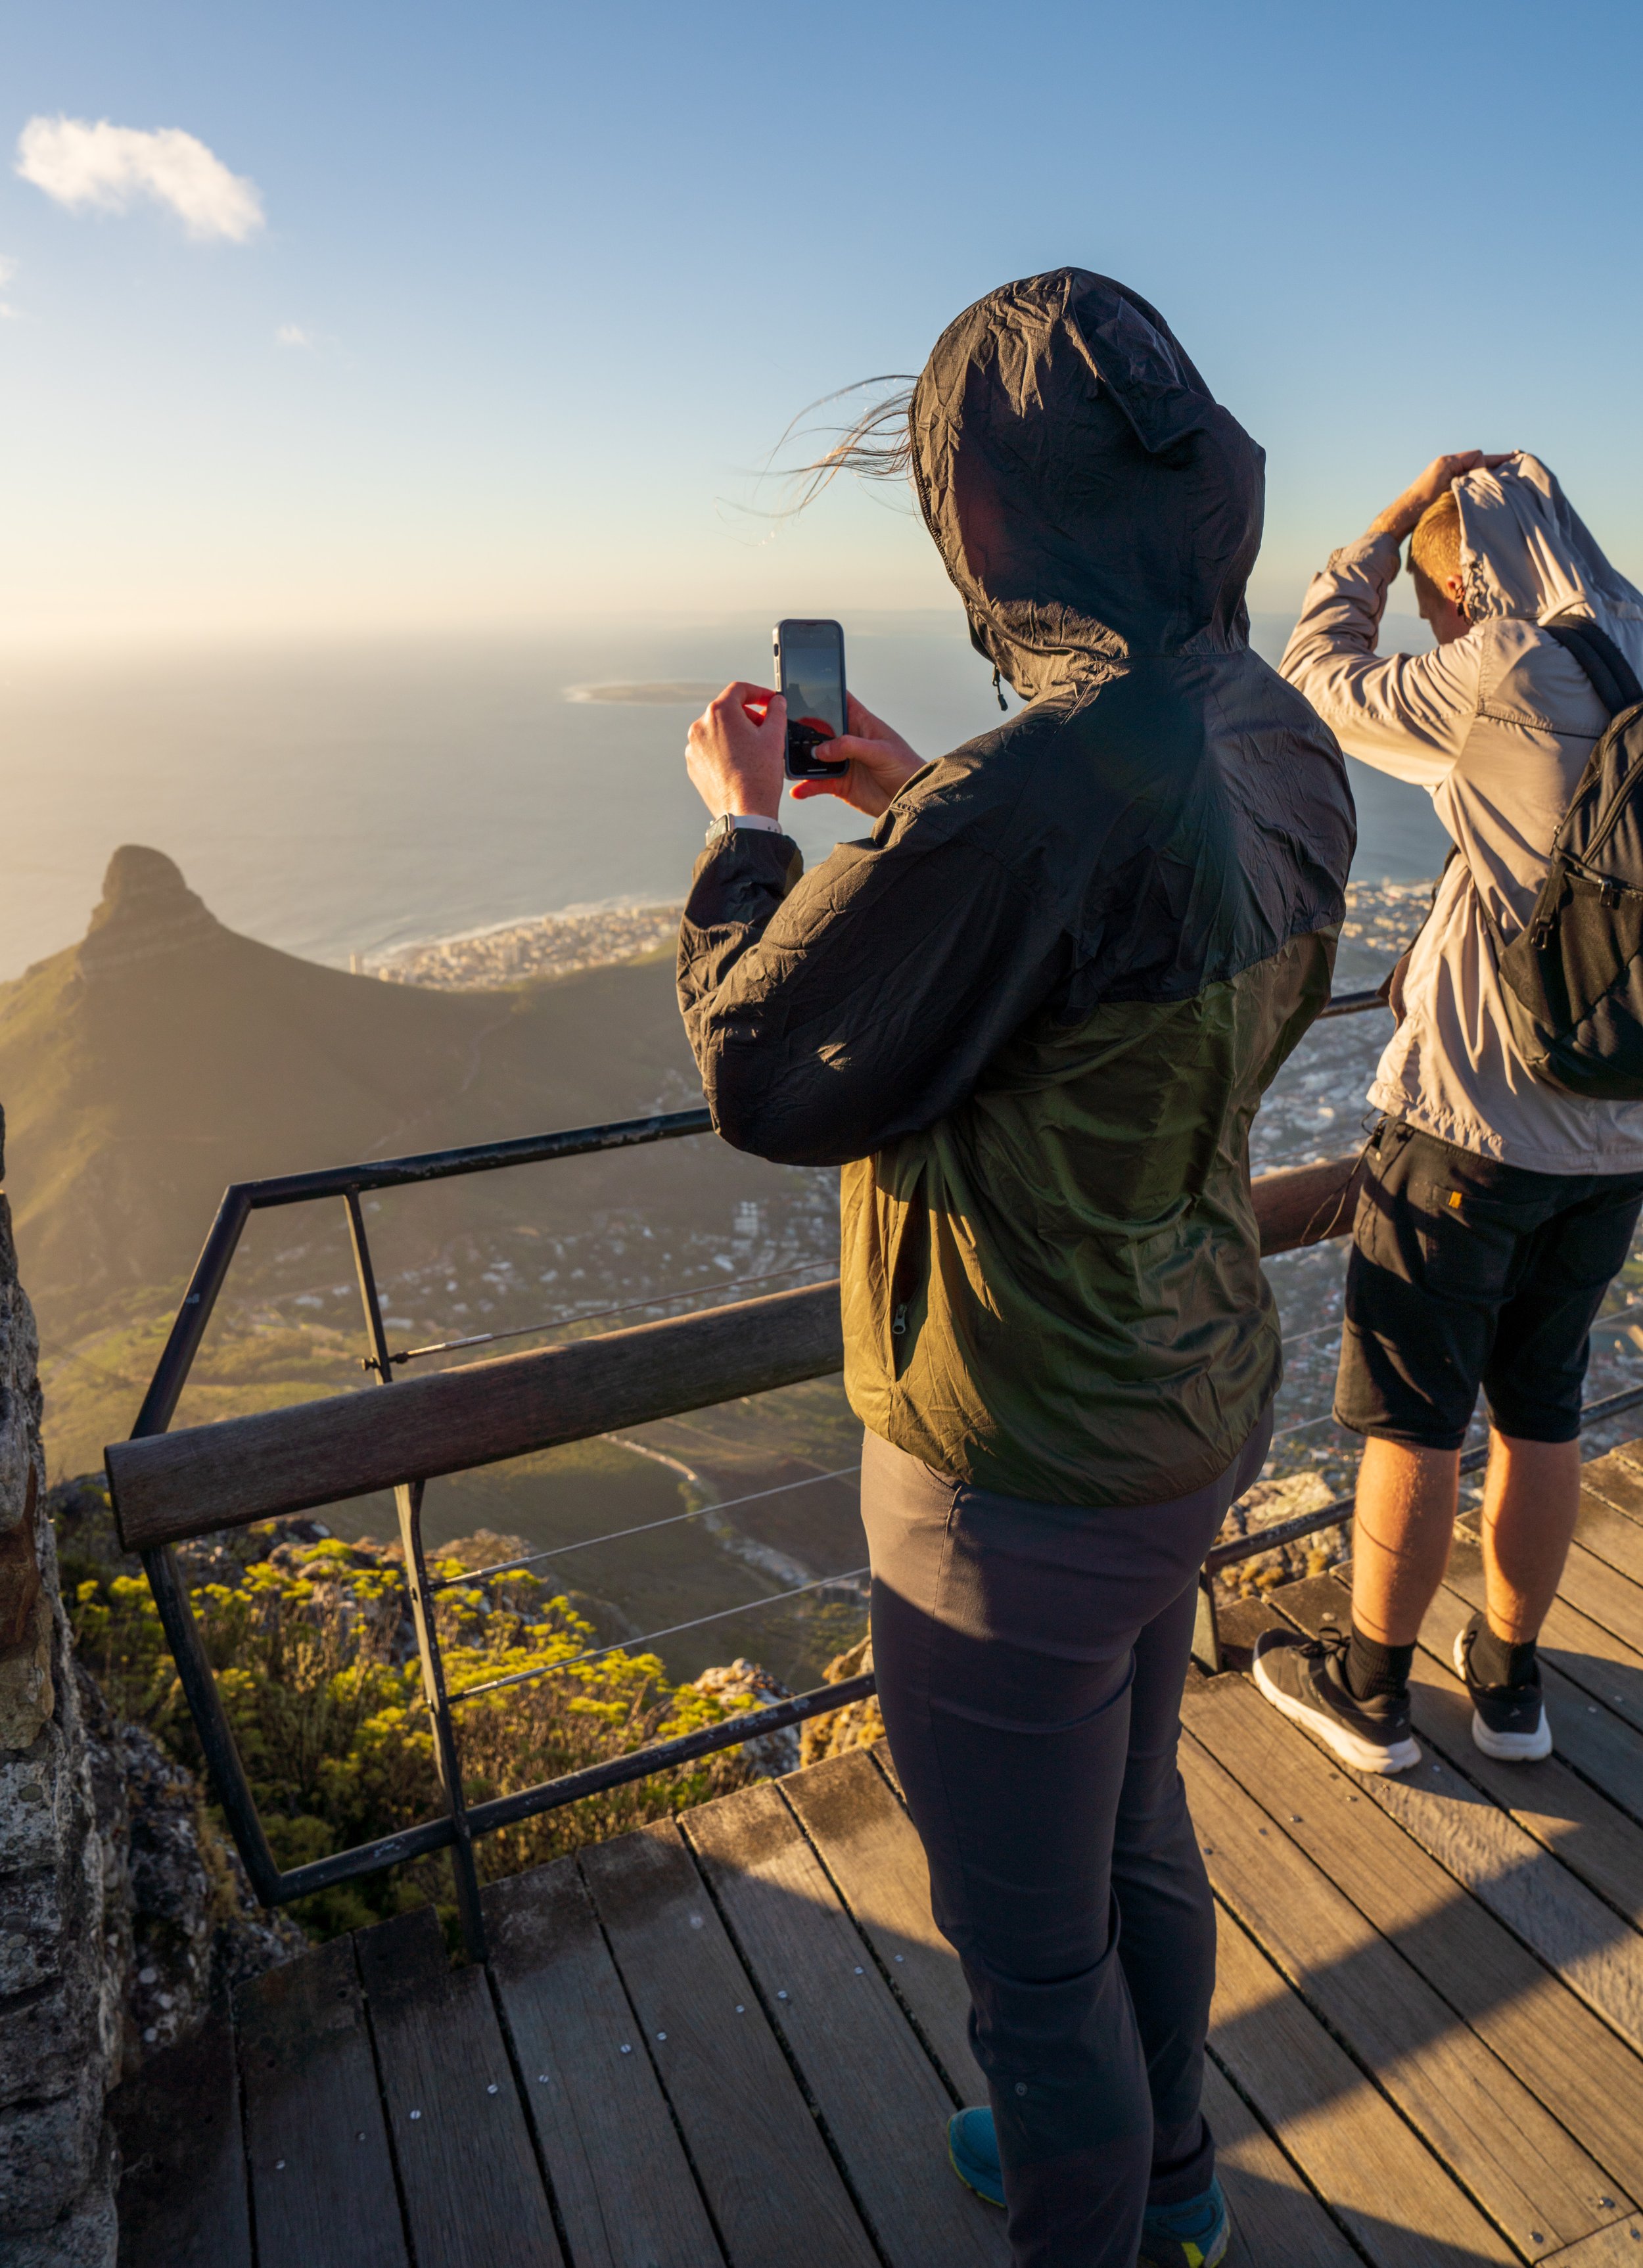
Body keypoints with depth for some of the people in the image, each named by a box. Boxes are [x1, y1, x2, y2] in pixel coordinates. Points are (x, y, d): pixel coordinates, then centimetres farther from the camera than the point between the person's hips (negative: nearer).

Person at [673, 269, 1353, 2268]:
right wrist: (921, 808, 12)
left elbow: (765, 1079, -20)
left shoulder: (1039, 794, -31)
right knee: (1135, 1832, 32)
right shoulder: (1277, 737, -2)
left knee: (1031, 1944, 18)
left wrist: (743, 829, -3)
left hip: (1023, 1480, -9)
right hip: (1197, 1405, 9)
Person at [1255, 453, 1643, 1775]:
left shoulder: (1506, 681, -15)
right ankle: (1511, 1679, 35)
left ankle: (1370, 1691, 25)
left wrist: (1395, 520, 9)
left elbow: (1321, 680, -1)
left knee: (1414, 1420, 7)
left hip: (1473, 1126, -7)